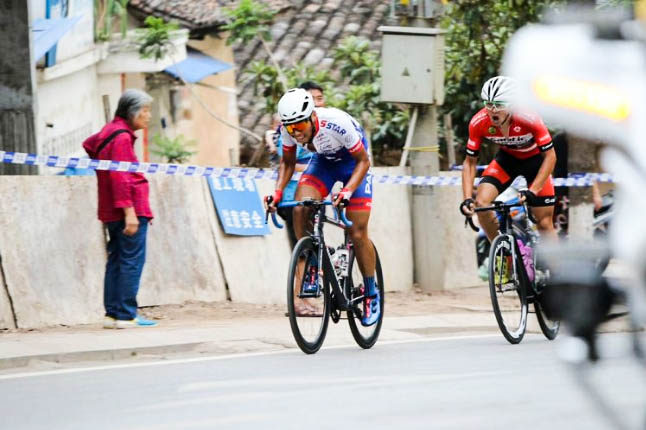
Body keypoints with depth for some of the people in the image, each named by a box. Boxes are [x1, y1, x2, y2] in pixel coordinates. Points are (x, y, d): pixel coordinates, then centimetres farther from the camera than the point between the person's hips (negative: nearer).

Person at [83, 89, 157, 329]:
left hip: (113, 213, 10)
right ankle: (126, 315, -10)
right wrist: (129, 211, -24)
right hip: (130, 212, -10)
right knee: (132, 261, -9)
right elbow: (120, 176, -21)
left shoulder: (109, 132, 16)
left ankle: (112, 314, 11)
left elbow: (89, 144, 36)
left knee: (117, 261, 11)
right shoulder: (122, 138, -14)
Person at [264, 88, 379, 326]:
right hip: (323, 161, 4)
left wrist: (347, 191, -37)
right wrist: (278, 192, -19)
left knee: (357, 233, -8)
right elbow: (287, 163, -3)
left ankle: (372, 294, 12)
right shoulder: (288, 129, -23)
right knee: (300, 209, -23)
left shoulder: (337, 124, -37)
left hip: (352, 162, -4)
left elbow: (363, 161, -24)